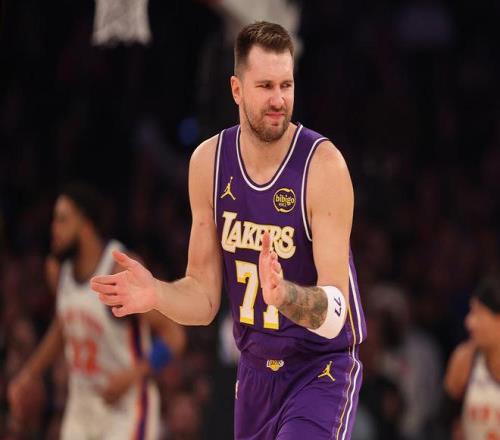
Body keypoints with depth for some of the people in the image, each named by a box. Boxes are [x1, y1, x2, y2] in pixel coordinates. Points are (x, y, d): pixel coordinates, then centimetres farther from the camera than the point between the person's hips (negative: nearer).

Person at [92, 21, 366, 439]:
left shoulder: (323, 165, -18)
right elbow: (204, 299, 4)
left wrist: (285, 294, -42)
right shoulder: (209, 161, -2)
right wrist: (157, 294, -16)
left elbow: (333, 316, -23)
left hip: (322, 369, -5)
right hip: (255, 369, 5)